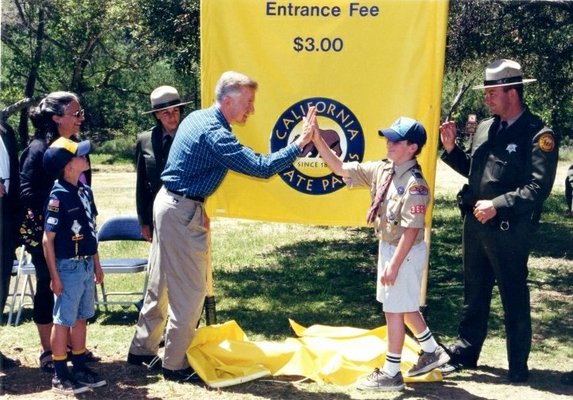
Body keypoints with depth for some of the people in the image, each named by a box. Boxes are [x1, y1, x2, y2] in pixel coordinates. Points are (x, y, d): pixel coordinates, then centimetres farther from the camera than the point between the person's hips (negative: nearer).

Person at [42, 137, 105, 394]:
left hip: (86, 265, 7)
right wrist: (55, 276, -16)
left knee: (81, 318, 16)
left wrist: (97, 264, 17)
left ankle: (79, 368, 27)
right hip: (68, 267, -7)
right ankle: (60, 377, 11)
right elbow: (47, 239, -15)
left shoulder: (85, 191, 5)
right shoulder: (58, 196, -17)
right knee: (63, 321, 2)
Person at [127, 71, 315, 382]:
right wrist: (299, 144, -21)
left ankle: (142, 350, 29)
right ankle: (174, 365, 9)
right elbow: (261, 167, -26)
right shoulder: (215, 135, -22)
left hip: (168, 203, 10)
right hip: (183, 213, -10)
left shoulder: (196, 118, 9)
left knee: (161, 283, 18)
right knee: (189, 290, 0)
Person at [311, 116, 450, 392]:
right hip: (387, 246, 9)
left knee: (394, 310, 0)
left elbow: (412, 230, -24)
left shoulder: (414, 184, -22)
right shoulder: (381, 170, 1)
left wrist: (394, 264, -24)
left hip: (405, 252, -9)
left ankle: (390, 374, 11)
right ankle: (431, 352, 39)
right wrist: (318, 140, -7)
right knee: (405, 306, 21)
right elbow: (341, 169, 3)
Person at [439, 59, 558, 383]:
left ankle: (518, 366, 17)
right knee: (474, 293, 19)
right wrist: (451, 149, 3)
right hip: (475, 223, 7)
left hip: (509, 229, -7)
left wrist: (497, 205, -23)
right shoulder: (485, 128, 9)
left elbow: (539, 187, -20)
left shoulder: (538, 134, -13)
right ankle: (465, 353, 32)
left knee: (514, 298, 4)